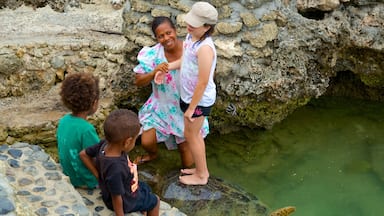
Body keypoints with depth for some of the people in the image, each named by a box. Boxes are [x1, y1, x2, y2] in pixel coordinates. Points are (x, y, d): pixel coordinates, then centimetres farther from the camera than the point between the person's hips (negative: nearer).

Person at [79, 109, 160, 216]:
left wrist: (98, 174, -3)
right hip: (125, 201, -7)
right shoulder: (116, 169, -44)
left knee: (146, 189, 30)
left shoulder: (105, 144, -23)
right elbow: (116, 198, -32)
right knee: (155, 201, 18)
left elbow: (83, 154, -5)